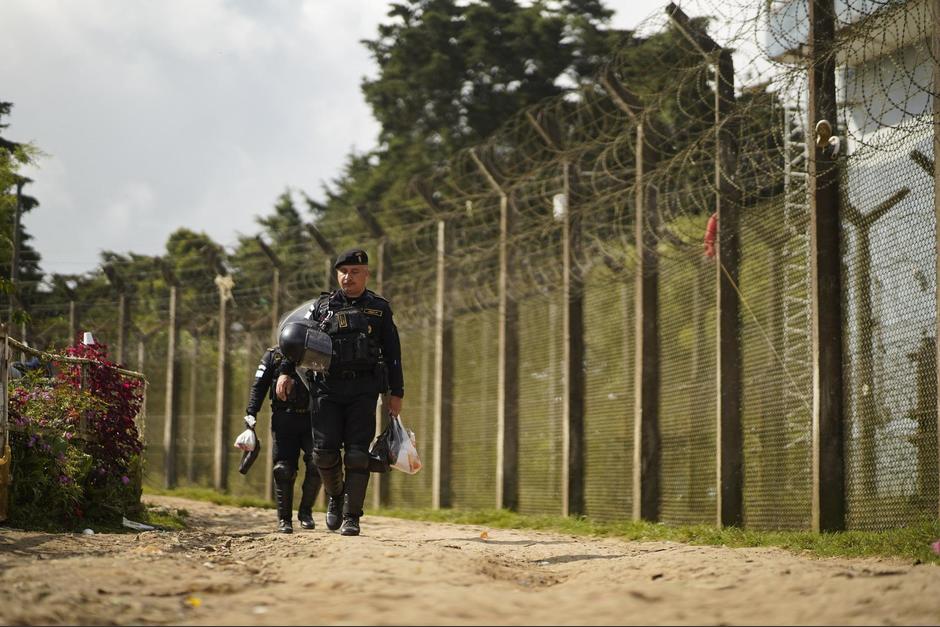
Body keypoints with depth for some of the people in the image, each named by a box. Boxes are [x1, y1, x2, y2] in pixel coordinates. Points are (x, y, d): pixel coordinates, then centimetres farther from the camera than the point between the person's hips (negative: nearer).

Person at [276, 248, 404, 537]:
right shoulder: (322, 306, 11)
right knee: (325, 451, -5)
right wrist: (286, 372, -7)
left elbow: (392, 353, 10)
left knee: (357, 453, -8)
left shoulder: (379, 308, 10)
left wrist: (396, 392, 5)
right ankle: (335, 495, 24)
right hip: (328, 388, 1)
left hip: (363, 390, -1)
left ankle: (351, 516, -3)